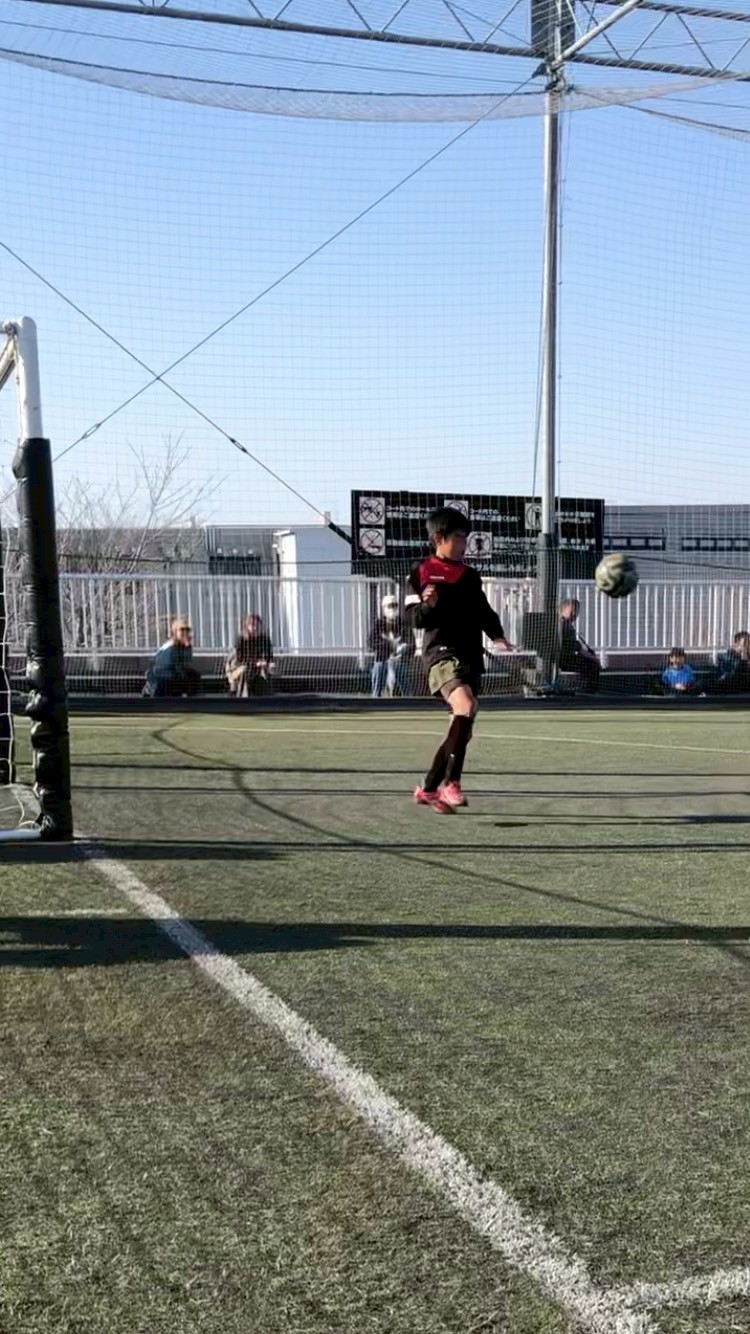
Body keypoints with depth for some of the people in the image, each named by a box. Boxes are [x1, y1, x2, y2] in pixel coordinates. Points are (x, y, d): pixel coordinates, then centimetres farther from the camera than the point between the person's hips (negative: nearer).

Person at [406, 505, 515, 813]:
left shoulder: (470, 576, 17)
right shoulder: (422, 573, 0)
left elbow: (483, 611, 13)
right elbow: (417, 620, -3)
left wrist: (497, 636, -5)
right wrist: (427, 605, -24)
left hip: (471, 658, 7)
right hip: (441, 653, -7)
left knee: (463, 729, 7)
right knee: (467, 707, -31)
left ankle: (428, 789, 22)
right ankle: (451, 783, -27)